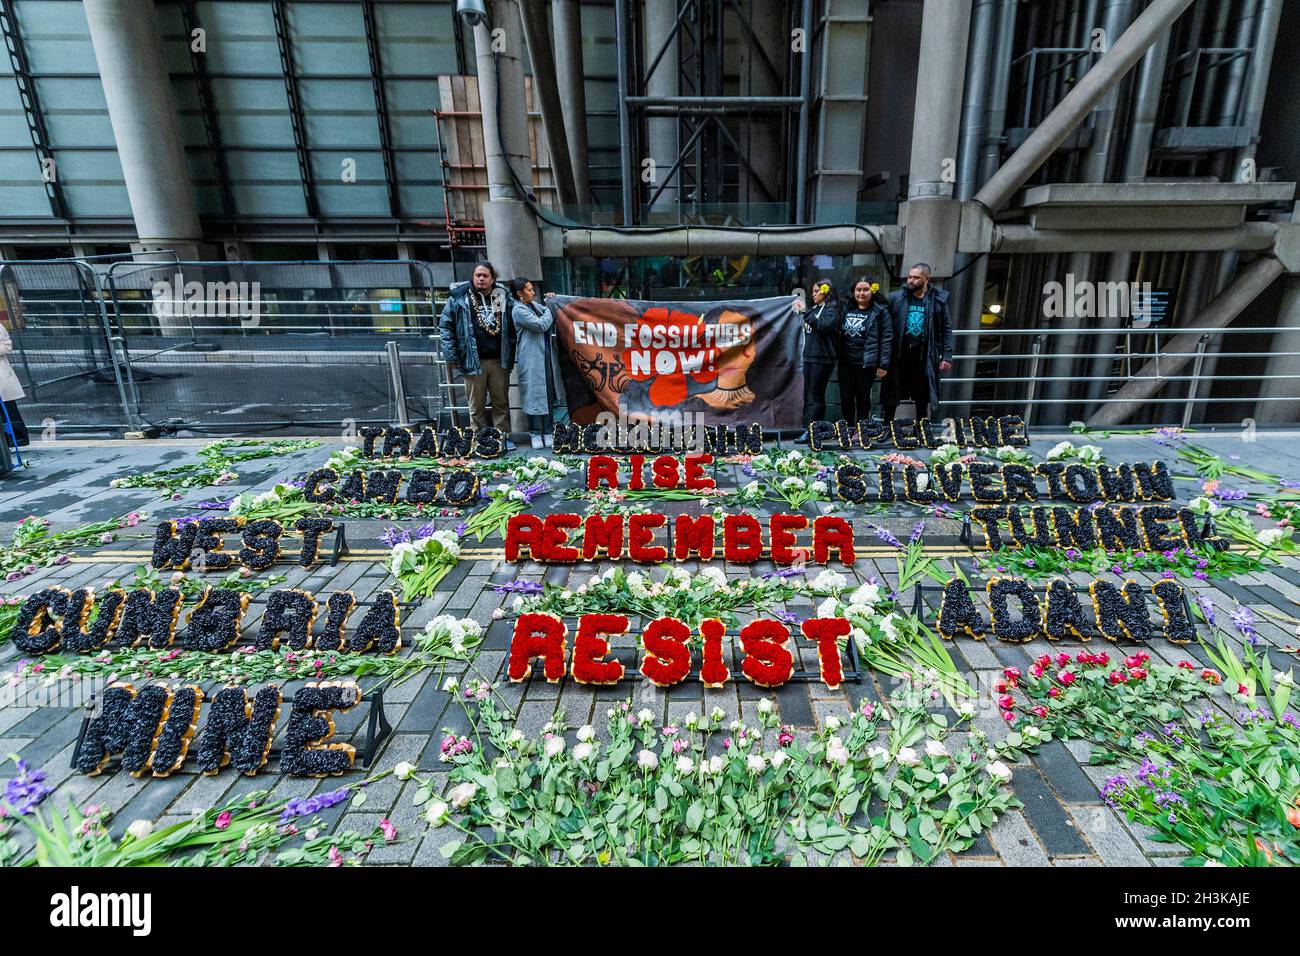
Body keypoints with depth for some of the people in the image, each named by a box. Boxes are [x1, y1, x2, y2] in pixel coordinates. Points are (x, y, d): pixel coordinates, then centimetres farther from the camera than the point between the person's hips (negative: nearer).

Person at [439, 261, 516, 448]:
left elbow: (511, 328, 13)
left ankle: (504, 436, 19)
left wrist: (510, 354, 6)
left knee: (501, 401, 9)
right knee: (476, 405, 5)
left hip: (499, 360, 2)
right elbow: (445, 326, 1)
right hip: (473, 361, -2)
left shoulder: (503, 296, 6)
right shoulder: (459, 298, -1)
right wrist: (451, 355, -5)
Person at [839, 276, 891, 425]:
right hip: (845, 362, 4)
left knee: (863, 399, 6)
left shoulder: (880, 311, -3)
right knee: (846, 398, 5)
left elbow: (886, 338, -6)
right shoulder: (847, 309, 12)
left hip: (866, 363, -4)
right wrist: (837, 356, 10)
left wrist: (883, 364, -11)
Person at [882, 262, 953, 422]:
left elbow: (946, 329, 3)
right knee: (891, 397, 5)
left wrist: (947, 356, -2)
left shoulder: (938, 299, 1)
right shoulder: (896, 298, 1)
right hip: (899, 355, 0)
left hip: (924, 357, 0)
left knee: (923, 397, 9)